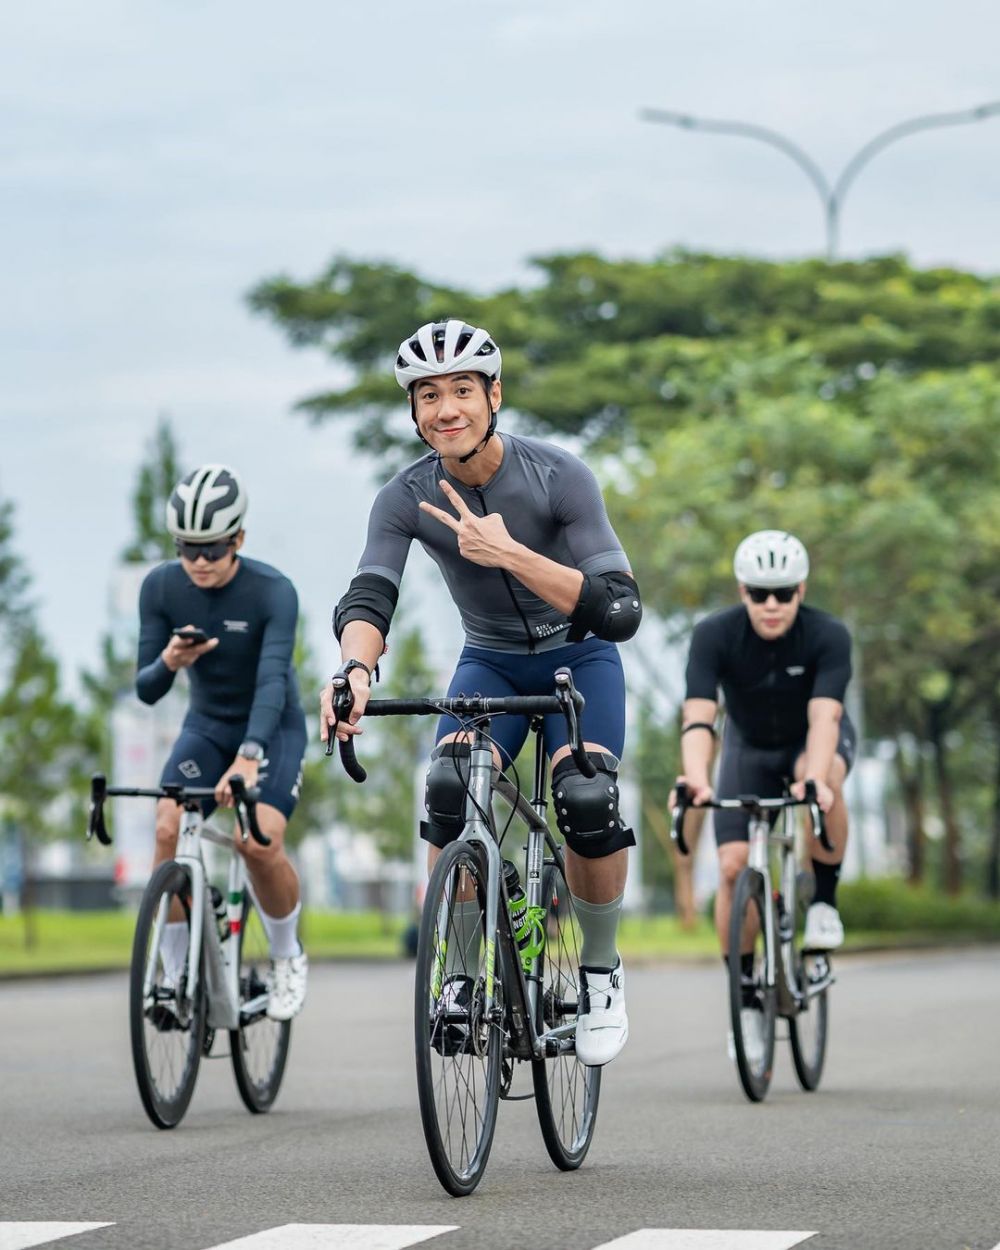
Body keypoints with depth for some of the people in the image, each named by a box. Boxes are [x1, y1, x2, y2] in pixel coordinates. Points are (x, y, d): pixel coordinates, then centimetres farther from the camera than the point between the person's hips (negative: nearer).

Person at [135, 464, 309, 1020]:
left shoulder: (273, 592, -25)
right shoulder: (161, 587, -14)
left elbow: (273, 679, -37)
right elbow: (146, 691, -11)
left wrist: (249, 757, -52)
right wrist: (168, 663, -35)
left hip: (273, 729, -3)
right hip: (207, 726, 3)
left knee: (260, 843, -24)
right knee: (168, 829, -21)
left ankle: (288, 958, 5)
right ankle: (174, 971, -8)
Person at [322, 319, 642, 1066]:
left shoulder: (559, 476, -24)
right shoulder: (407, 499, -16)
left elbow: (620, 613, -30)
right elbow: (367, 599, -28)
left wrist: (508, 552, -40)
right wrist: (355, 671, -52)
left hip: (579, 657, -2)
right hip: (490, 662, 2)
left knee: (587, 801, -29)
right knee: (450, 793, -27)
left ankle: (602, 971, -3)